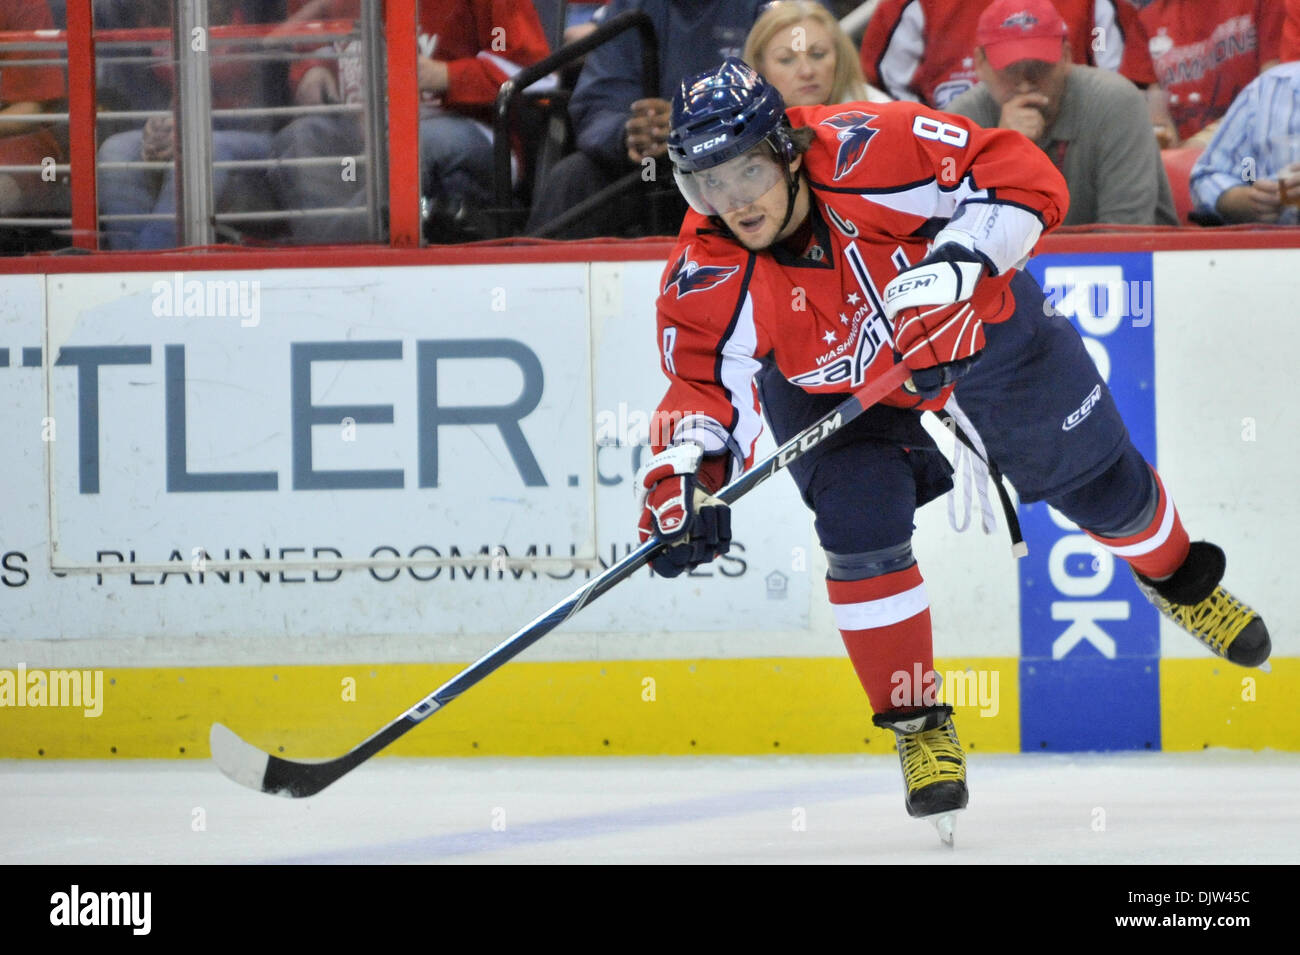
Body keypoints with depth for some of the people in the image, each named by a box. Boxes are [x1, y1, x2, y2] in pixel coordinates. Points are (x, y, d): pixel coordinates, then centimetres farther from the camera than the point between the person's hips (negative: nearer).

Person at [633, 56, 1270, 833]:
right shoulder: (706, 279, -30)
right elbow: (703, 387, -28)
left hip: (979, 325, -1)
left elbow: (1025, 176, -33)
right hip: (832, 384, 1)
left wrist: (960, 261, -46)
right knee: (860, 526, -19)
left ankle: (1178, 579, 46)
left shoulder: (868, 152, -38)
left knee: (1097, 477, 13)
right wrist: (683, 480, -46)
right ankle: (916, 723, 1)